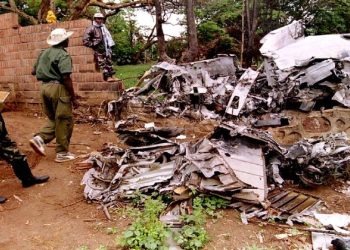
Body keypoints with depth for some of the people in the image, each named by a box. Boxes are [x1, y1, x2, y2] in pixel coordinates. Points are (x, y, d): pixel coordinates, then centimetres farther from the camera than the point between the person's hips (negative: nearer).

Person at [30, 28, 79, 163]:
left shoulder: (44, 53, 14)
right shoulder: (63, 55, -11)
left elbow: (34, 71, 19)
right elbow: (66, 78, -19)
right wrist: (74, 98, -15)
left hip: (44, 87, 8)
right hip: (58, 88, -8)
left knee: (54, 119, 21)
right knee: (64, 121, 2)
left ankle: (39, 138, 2)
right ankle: (62, 153, 8)